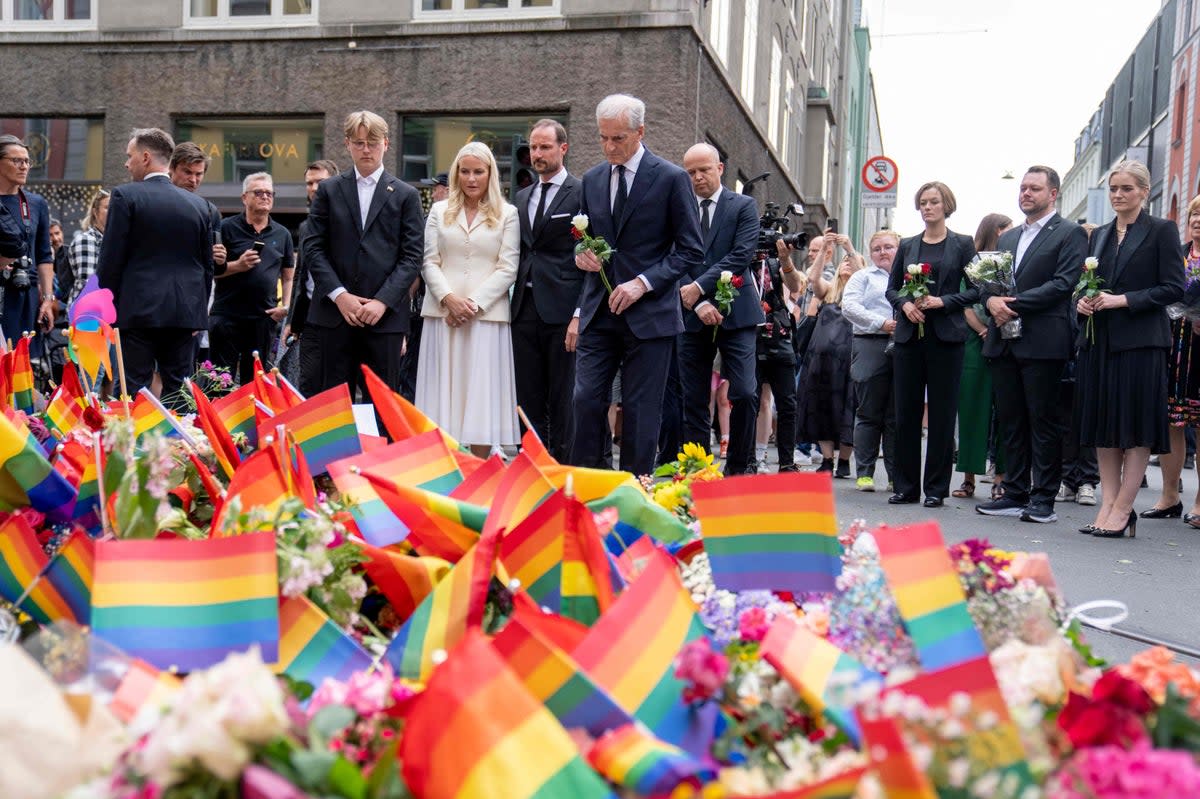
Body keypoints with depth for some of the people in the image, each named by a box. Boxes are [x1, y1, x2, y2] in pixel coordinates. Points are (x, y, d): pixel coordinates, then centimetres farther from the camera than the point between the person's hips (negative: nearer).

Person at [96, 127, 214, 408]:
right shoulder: (198, 204, 9)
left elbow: (111, 258, -5)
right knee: (178, 391, 8)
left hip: (138, 310, -4)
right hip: (185, 311, 4)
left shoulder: (125, 196, -4)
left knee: (134, 391, -1)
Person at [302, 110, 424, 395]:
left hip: (385, 316, -1)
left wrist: (383, 301, -11)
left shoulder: (406, 195, 8)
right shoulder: (328, 190, 11)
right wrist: (339, 295, -8)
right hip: (335, 313, 1)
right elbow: (313, 247, 5)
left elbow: (412, 257, 1)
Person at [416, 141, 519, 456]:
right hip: (442, 313, 2)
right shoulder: (439, 211, 14)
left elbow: (507, 269, -1)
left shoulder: (507, 214, 7)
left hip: (487, 314, -2)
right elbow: (429, 263, 7)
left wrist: (474, 303, -11)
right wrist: (449, 299, -10)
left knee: (482, 393, -2)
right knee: (443, 391, 0)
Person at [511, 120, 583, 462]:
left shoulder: (582, 194, -3)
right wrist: (515, 303, 10)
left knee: (562, 400, -1)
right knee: (528, 399, 8)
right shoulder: (522, 197, 18)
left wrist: (580, 315, -14)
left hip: (561, 310, -6)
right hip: (525, 309, 6)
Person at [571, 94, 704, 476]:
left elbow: (691, 250, -5)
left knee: (640, 411, 1)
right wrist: (581, 253, -1)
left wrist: (643, 283, -15)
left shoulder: (671, 178, -4)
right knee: (586, 400, -1)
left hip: (649, 315, -4)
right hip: (599, 313, 4)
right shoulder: (592, 179, 12)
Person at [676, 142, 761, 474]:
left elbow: (742, 255, -7)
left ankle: (739, 468, 4)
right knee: (694, 400, 4)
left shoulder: (744, 206, 5)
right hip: (692, 317, 2)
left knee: (743, 394, -8)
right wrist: (699, 305, -11)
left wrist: (699, 287, -13)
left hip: (735, 314, -2)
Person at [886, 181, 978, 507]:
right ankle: (906, 486, 12)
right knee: (906, 410, 4)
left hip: (945, 336, -3)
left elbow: (975, 289, 0)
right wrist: (905, 304, -6)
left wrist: (943, 302, -14)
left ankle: (936, 488, 6)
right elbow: (892, 287, 14)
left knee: (942, 413, 0)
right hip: (909, 335, 3)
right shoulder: (907, 246, 13)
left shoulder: (962, 244, 4)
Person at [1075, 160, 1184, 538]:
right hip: (1099, 340, 6)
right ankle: (1108, 506, 10)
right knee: (1103, 426, 5)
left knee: (1137, 428, -2)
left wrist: (1122, 301, -16)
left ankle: (1122, 510, 1)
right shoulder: (1100, 235, 16)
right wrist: (1084, 301, -1)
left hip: (1140, 341, -6)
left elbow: (1174, 288, -8)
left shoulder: (1162, 231, -1)